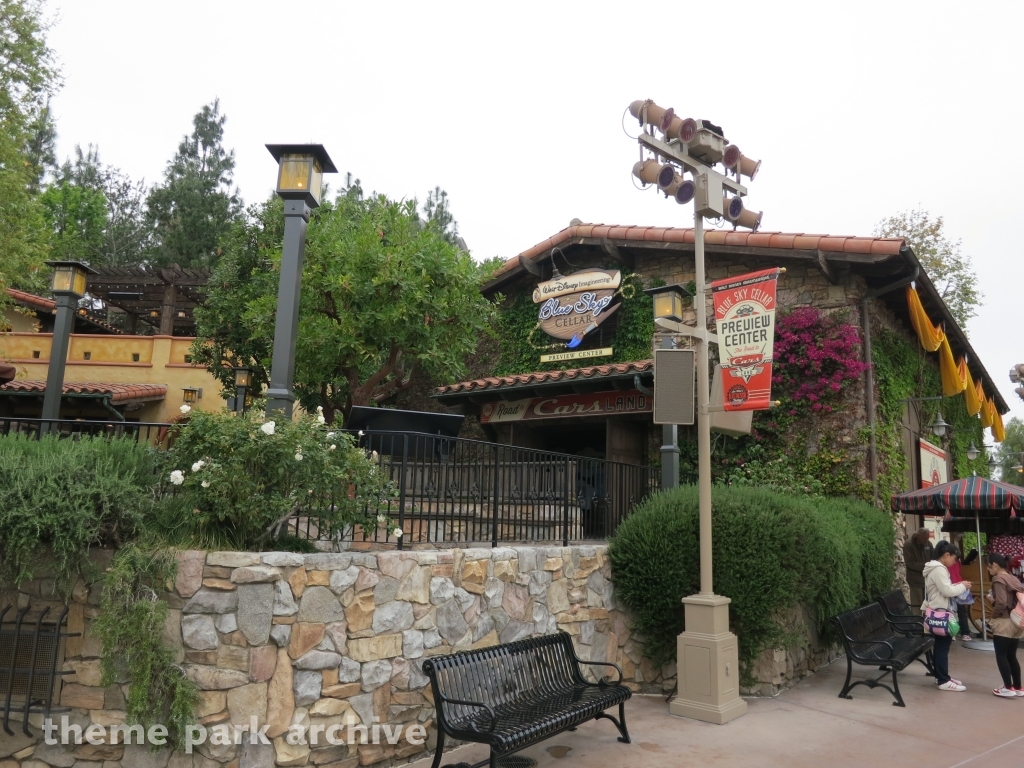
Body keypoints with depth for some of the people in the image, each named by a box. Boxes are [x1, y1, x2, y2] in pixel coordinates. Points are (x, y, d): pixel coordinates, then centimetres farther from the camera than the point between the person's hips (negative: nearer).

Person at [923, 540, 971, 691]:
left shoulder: (936, 568, 16)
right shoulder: (939, 569, -18)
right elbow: (947, 591, -20)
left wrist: (957, 585, 9)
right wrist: (962, 586, -7)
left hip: (936, 611, 11)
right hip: (939, 612, -11)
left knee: (940, 644, 15)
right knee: (943, 645, -6)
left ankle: (940, 676, 22)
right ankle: (944, 681, -2)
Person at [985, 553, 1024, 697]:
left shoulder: (998, 579, -13)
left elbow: (1001, 603, -21)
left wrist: (993, 616, -6)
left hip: (1003, 623, -8)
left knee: (1001, 656, 1)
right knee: (1011, 656, 15)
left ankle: (1008, 688, 2)